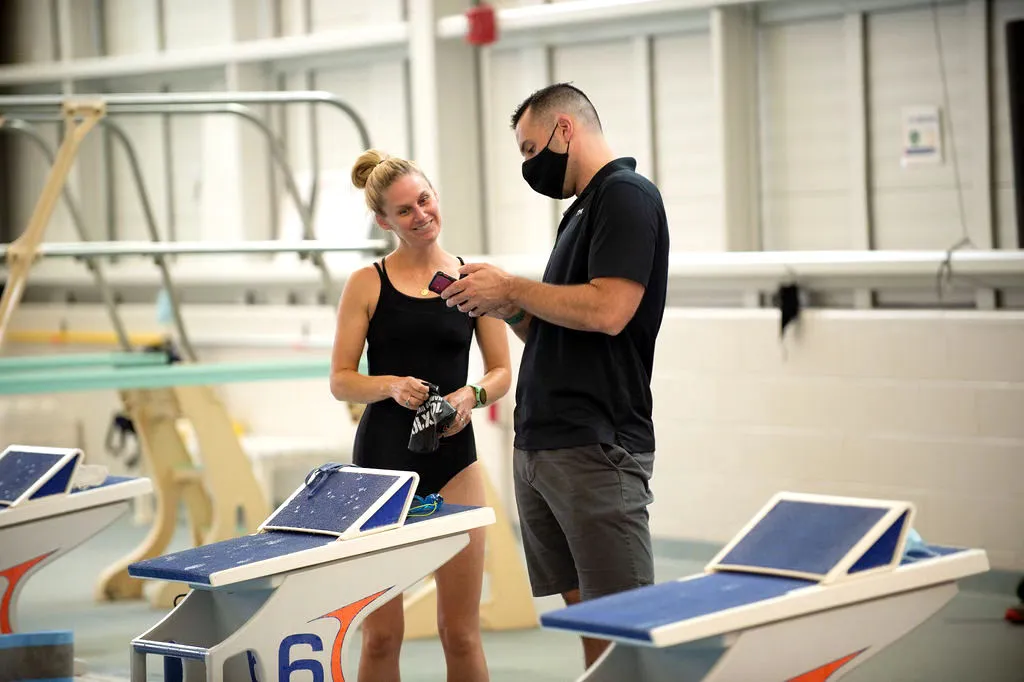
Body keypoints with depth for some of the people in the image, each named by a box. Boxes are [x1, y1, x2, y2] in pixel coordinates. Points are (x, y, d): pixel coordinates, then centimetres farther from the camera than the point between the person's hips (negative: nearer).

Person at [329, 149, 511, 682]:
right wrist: (390, 386, -18)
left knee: (460, 633, 2)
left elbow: (501, 371, 9)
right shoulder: (367, 284, 1)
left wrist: (473, 395, -12)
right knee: (380, 635, 2)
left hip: (453, 462, 1)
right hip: (381, 459, -1)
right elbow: (341, 381, 0)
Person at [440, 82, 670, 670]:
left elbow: (606, 311, -21)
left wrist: (510, 288, -10)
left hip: (597, 448, -9)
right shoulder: (582, 211, 21)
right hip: (540, 447, 10)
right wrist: (504, 307, 7)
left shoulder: (627, 195, -8)